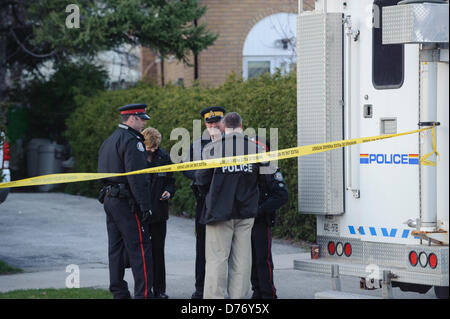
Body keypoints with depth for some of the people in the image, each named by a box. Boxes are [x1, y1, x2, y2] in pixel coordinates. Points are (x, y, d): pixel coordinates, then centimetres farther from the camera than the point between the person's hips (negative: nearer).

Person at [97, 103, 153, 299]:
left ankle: (118, 292, 15)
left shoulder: (109, 141, 17)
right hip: (126, 202, -10)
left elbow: (103, 172, 19)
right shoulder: (132, 141, -14)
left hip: (109, 200, 10)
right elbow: (137, 177, -20)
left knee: (116, 247, 12)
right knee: (140, 247, -8)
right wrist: (145, 206, -19)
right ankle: (143, 294, -11)